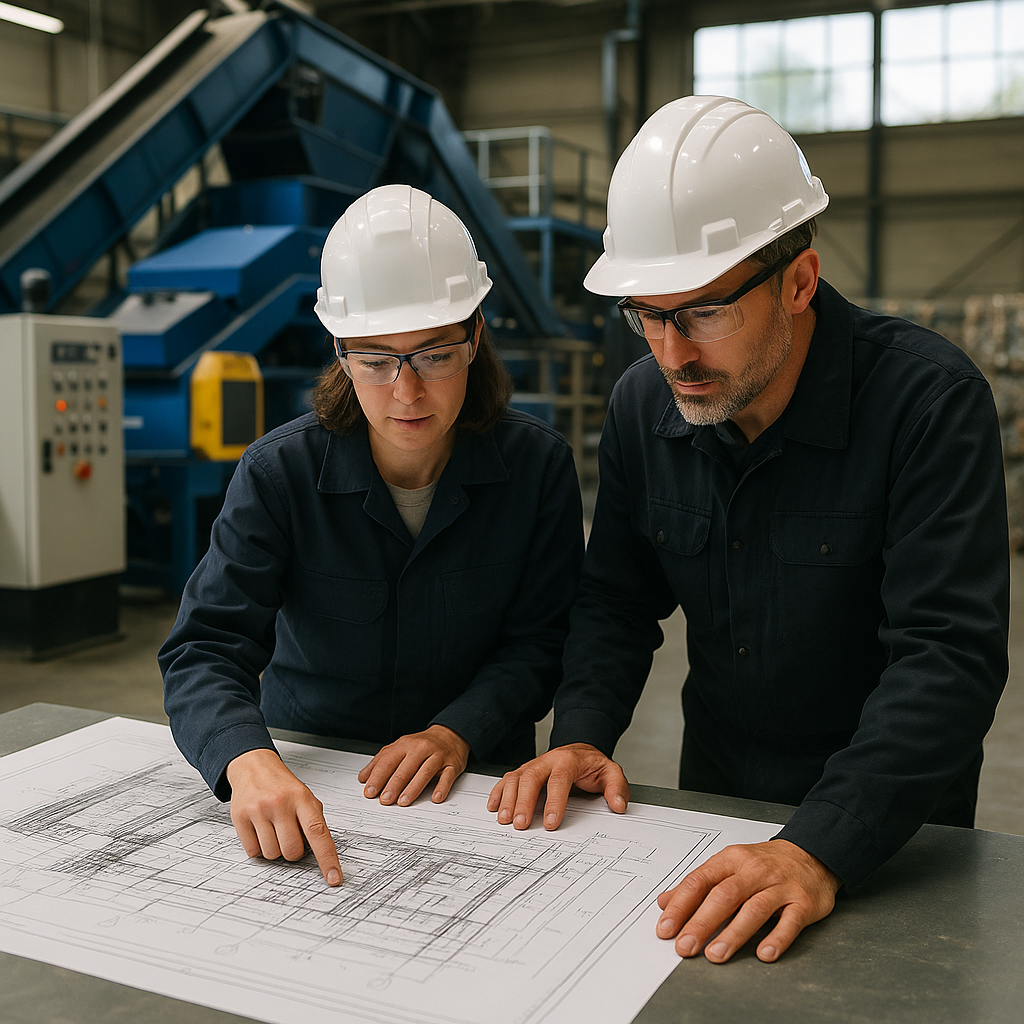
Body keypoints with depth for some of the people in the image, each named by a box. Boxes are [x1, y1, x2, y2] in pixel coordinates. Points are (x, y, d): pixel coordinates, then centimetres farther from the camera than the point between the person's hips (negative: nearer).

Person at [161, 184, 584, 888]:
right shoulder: (279, 473, -10)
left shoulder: (538, 465, -8)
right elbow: (205, 650, -16)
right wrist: (252, 765, -36)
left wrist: (457, 732, -21)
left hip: (475, 779, -1)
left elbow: (539, 640, -3)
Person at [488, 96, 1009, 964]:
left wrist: (819, 850, -38)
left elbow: (949, 654, -28)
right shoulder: (644, 404, -6)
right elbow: (616, 599, 4)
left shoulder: (930, 400, -22)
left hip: (891, 825, -3)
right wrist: (582, 733, -13)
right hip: (716, 792, 3)